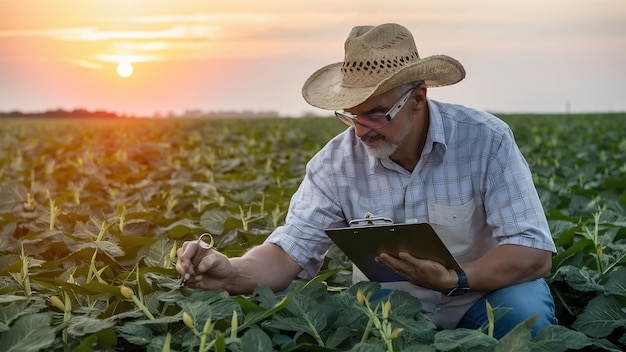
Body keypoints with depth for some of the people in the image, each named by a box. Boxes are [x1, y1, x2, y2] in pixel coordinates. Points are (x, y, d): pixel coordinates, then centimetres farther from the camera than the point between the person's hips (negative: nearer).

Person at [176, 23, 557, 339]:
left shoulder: (486, 141, -16)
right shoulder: (337, 163, -9)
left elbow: (535, 254, -19)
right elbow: (288, 253, -12)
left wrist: (454, 279, -36)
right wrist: (231, 272, -34)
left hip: (481, 302, -2)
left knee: (524, 307, -33)